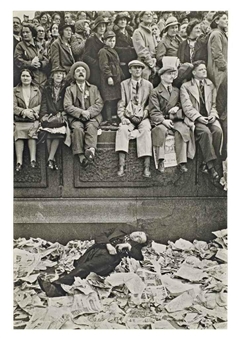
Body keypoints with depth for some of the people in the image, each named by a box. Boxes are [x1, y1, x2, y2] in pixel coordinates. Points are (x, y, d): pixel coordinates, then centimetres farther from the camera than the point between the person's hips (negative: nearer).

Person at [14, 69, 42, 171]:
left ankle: (33, 159, -26)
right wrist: (24, 111, -16)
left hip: (33, 119, 0)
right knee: (18, 133, -21)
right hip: (19, 120, 0)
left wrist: (31, 111, -9)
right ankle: (19, 161, -26)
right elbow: (14, 107, 2)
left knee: (32, 132, -24)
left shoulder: (36, 90, 16)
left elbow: (41, 105, 9)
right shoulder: (15, 91, 11)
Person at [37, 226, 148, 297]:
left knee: (85, 267, -28)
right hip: (97, 250, 5)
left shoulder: (135, 245, 25)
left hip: (109, 257, -5)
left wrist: (128, 246, -4)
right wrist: (108, 244, 1)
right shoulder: (120, 232, 31)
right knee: (79, 265, -22)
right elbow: (101, 236, 20)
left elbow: (139, 257, 6)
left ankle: (57, 287, -36)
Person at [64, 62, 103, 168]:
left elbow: (99, 104, 7)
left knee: (91, 127, -33)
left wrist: (89, 112, -12)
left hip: (92, 116, 1)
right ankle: (81, 155, -38)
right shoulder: (69, 89, 16)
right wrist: (81, 112, -15)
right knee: (77, 128, -32)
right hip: (76, 117, -1)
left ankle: (90, 150, -52)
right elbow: (67, 106, 2)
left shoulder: (93, 88, 21)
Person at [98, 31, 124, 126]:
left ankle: (113, 118, 17)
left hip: (116, 79, 9)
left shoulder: (113, 52, 23)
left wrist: (121, 76, 23)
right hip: (108, 80, -9)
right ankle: (108, 120, -8)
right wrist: (109, 76, -22)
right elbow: (104, 66, -15)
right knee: (109, 100, -10)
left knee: (115, 99, 9)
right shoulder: (103, 52, -6)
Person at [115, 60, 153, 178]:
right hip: (128, 117, 0)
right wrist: (122, 117, -11)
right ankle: (121, 165, -36)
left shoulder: (148, 85, 12)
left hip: (143, 117, 0)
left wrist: (143, 115, -8)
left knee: (146, 130, -32)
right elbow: (121, 103, 5)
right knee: (122, 129, -31)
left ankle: (146, 167, -37)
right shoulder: (124, 84, 11)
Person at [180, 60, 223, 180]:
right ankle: (210, 165, -27)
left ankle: (207, 163, -20)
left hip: (210, 117, 3)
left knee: (218, 131, -29)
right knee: (205, 131, -34)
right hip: (195, 118, -3)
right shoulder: (185, 87, 5)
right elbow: (187, 107, -5)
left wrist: (213, 115, -5)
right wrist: (199, 117, -19)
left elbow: (214, 104, 16)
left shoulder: (210, 85, 19)